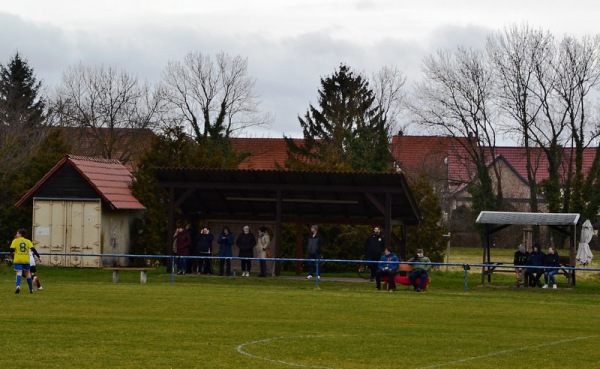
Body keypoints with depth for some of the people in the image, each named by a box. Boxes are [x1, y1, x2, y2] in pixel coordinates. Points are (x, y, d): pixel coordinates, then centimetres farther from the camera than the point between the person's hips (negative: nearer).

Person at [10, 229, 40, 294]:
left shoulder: (15, 241, 2)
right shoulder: (28, 241, 8)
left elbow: (12, 250, -7)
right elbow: (33, 249, -3)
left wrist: (12, 257, 9)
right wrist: (38, 256, 0)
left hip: (18, 260, -3)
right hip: (26, 260, 3)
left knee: (19, 272, -10)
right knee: (27, 273, 14)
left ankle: (18, 286, -37)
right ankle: (31, 289, 18)